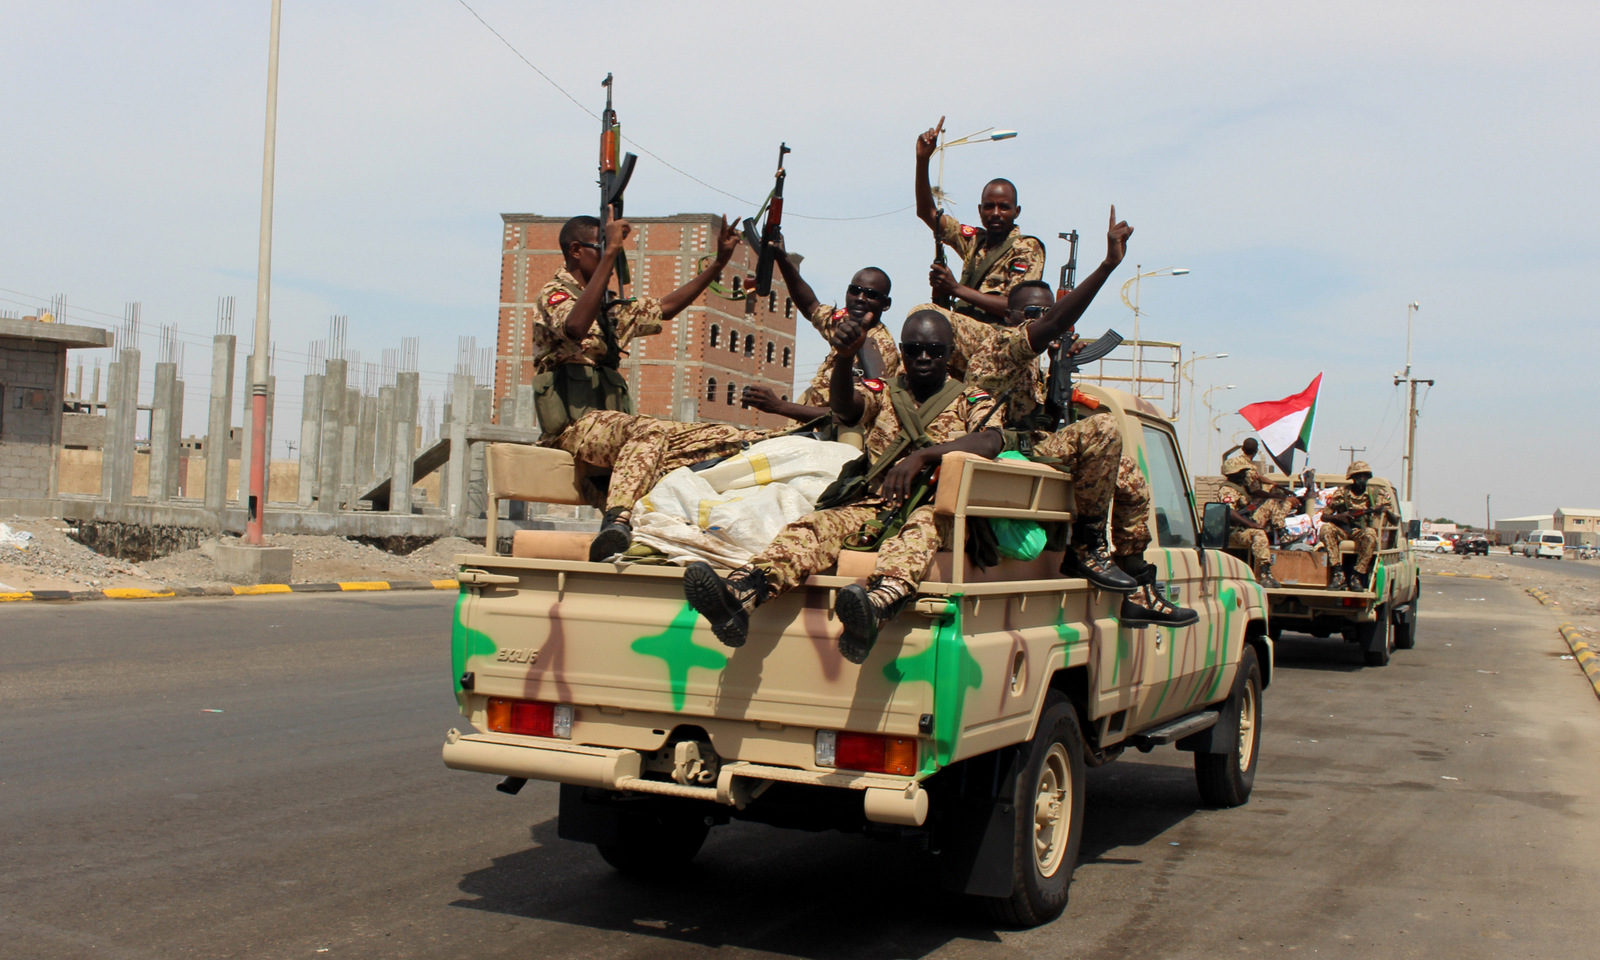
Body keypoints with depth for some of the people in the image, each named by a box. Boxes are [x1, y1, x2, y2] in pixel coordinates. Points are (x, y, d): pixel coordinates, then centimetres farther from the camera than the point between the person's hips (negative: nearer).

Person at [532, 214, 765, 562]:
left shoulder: (610, 309, 26)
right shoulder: (555, 294, -1)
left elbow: (665, 308, 34)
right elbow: (574, 328, -25)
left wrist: (720, 262, 29)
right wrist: (610, 252, -25)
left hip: (611, 424, 9)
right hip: (574, 425, -9)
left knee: (710, 435, -6)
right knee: (649, 431, -39)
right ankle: (618, 521, -59)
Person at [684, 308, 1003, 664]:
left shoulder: (971, 400, 10)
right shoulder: (882, 393, 16)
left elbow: (990, 441, -13)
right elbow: (843, 406, -8)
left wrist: (922, 455, -27)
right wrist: (844, 357, -30)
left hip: (936, 507, -3)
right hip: (875, 507, 3)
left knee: (922, 526, -37)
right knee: (818, 524, -25)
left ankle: (876, 607, -69)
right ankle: (739, 595, -51)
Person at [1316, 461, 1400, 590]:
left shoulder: (1378, 494, 6)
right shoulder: (1342, 493, 7)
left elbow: (1395, 520, 5)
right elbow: (1324, 516, 5)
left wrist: (1387, 511, -17)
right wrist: (1338, 517, -15)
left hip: (1363, 532, -1)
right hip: (1343, 531, 1)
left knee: (1370, 534, -37)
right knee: (1325, 529, -30)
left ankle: (1356, 576, -30)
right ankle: (1338, 572, -33)